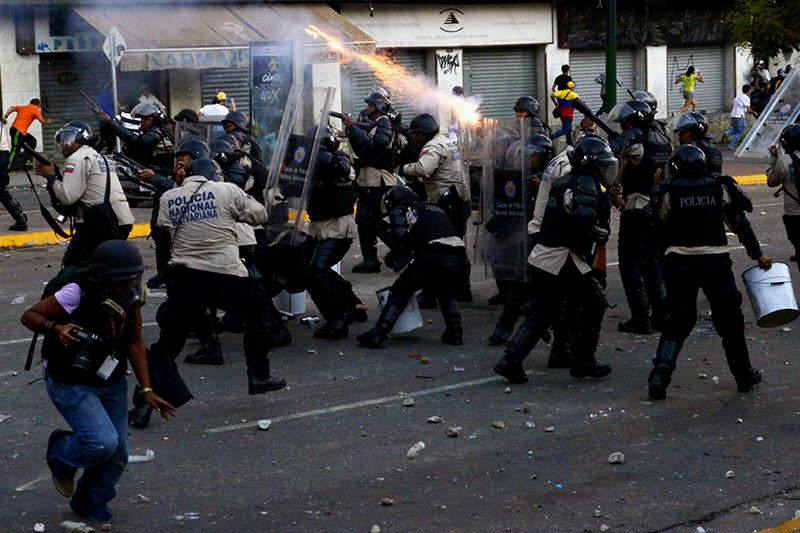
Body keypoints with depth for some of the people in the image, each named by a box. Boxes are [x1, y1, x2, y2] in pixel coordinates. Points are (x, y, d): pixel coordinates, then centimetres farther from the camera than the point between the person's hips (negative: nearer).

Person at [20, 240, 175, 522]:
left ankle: (89, 504, 33)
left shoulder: (131, 297, -9)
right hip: (71, 385, -6)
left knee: (117, 454, 5)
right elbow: (29, 316, -15)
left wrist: (147, 390, -2)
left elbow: (135, 343, 2)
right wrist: (55, 329, -35)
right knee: (103, 443, -21)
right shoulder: (77, 294, -26)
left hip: (112, 383, 6)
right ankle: (60, 452, 14)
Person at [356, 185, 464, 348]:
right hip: (458, 255, 6)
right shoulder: (434, 209, 35)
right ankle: (454, 332, 23)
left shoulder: (400, 211, 15)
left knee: (399, 292, 9)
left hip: (433, 257, -6)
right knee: (446, 293, 33)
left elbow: (400, 237, -4)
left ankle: (377, 336, 4)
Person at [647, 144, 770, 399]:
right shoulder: (720, 188, 4)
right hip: (716, 261, 0)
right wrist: (758, 254, 16)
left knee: (677, 321, 10)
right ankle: (744, 376, 25)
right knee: (729, 319, 14)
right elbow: (740, 225, 8)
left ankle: (660, 373, -7)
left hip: (680, 262, 0)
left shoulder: (669, 192, 0)